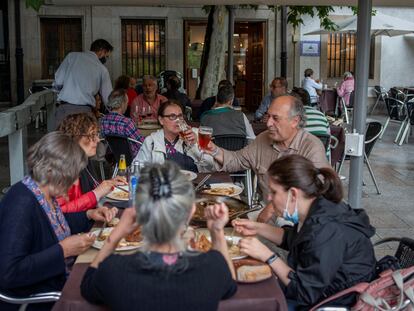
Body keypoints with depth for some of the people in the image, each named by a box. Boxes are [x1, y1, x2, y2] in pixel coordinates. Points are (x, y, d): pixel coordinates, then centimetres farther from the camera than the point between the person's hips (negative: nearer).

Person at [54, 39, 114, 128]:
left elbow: (58, 82, 8)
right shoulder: (102, 69, 8)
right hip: (84, 110, -2)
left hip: (64, 108, 2)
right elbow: (108, 98, 9)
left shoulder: (72, 56, 12)